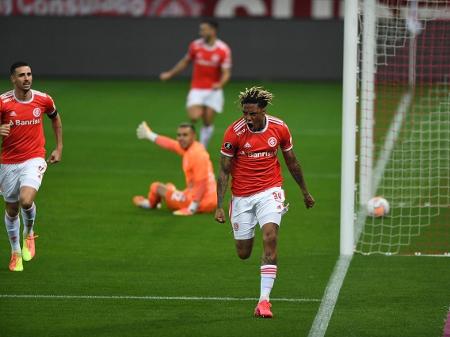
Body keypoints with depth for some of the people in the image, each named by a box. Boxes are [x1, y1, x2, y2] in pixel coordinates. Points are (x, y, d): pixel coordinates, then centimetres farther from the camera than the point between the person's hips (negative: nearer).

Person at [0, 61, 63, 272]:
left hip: (34, 160, -1)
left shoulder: (44, 100, -4)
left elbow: (55, 119, 17)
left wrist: (59, 148, 15)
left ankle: (29, 234, 7)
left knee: (26, 201, -24)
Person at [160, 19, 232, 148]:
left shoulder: (223, 49, -10)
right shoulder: (195, 45, -2)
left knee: (208, 122, 2)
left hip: (214, 90, -1)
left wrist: (220, 83, -32)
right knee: (194, 116, -20)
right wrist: (170, 74, 17)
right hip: (197, 89, 1)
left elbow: (226, 72, -11)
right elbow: (185, 62, 15)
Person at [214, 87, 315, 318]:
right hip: (242, 195, 0)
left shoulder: (279, 128, -6)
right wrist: (219, 206, -13)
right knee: (243, 254, 6)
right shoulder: (234, 132, -13)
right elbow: (224, 171, -8)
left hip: (270, 190, 0)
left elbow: (291, 161, 10)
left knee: (270, 238, -22)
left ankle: (264, 299, -24)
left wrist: (305, 192, 20)